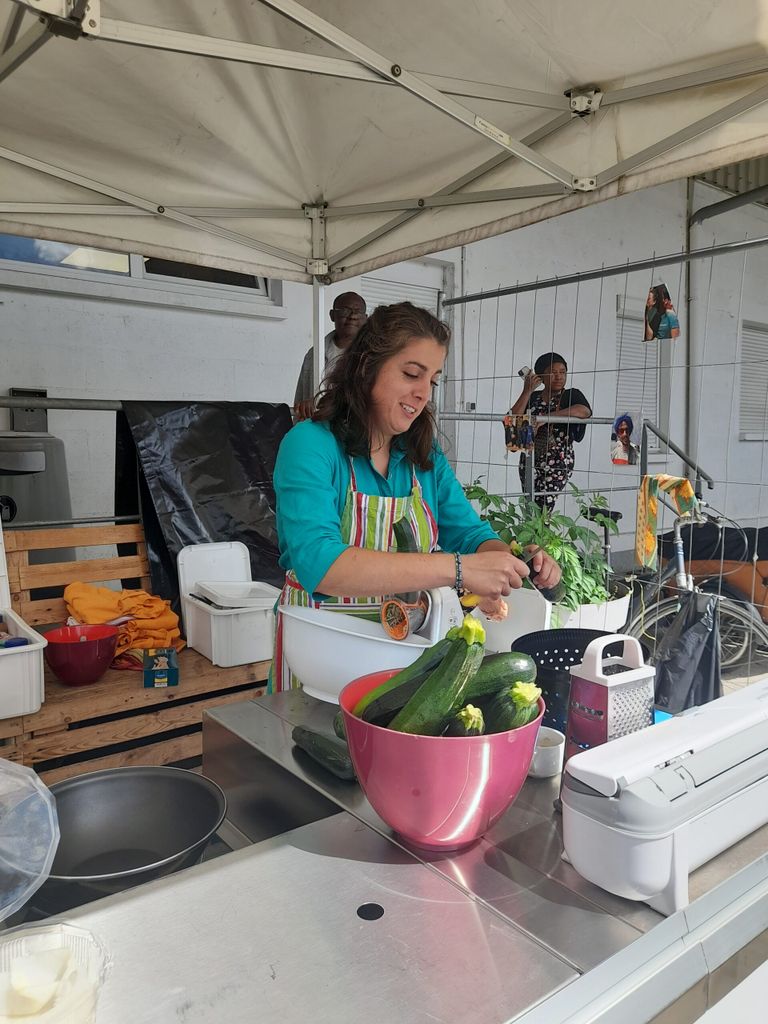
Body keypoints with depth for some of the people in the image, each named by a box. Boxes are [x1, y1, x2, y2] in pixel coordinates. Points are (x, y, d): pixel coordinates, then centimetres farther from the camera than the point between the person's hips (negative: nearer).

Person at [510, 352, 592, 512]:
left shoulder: (571, 395, 2)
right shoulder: (532, 397, 12)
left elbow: (585, 410, -22)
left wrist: (545, 418, -25)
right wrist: (527, 392, -6)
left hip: (559, 462, -4)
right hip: (530, 461, 4)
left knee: (542, 507, -16)